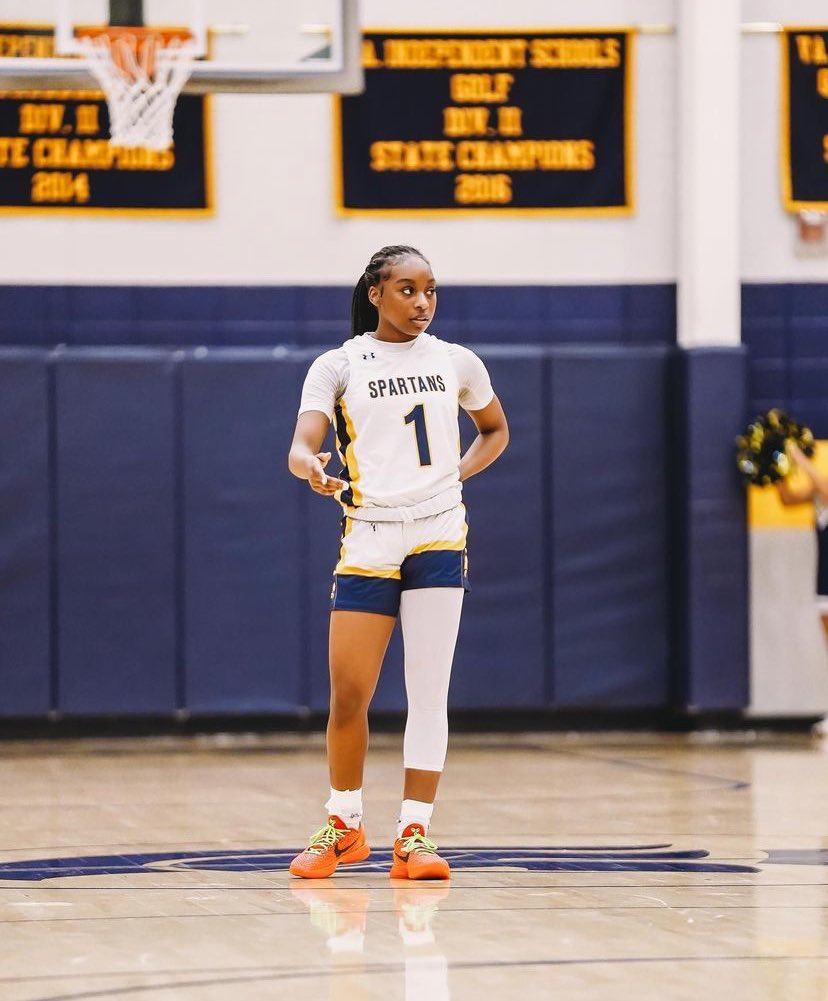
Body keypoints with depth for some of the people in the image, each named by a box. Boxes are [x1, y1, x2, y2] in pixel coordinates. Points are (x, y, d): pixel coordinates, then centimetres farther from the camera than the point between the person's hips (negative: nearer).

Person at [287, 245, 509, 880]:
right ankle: (345, 826, 17)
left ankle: (415, 834, 1)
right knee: (348, 695, -3)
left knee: (429, 691, -4)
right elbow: (302, 445, -10)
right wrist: (311, 466, -34)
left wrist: (458, 474, 5)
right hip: (369, 537, -1)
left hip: (438, 535, 1)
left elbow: (495, 430, 23)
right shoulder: (338, 367, 0)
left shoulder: (456, 362, 8)